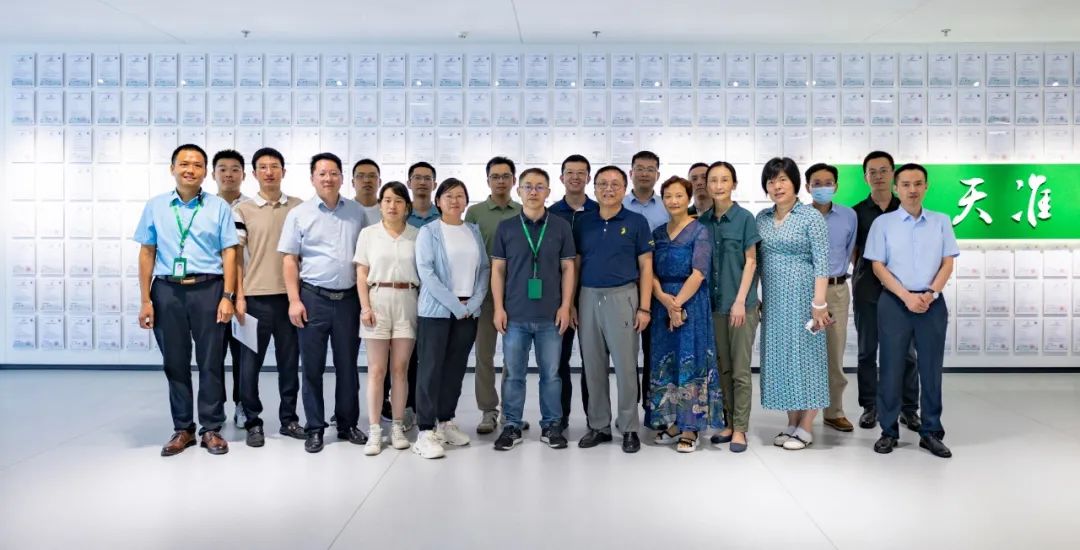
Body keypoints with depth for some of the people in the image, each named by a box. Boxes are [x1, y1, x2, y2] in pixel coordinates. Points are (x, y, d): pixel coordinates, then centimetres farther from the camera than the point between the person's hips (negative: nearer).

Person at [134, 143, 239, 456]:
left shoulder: (219, 207, 4)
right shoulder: (155, 207, 8)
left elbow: (229, 253, 0)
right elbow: (147, 254, 8)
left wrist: (227, 296, -8)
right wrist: (145, 300, 3)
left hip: (208, 290, -2)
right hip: (167, 291, 2)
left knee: (211, 361, 4)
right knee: (174, 362, 10)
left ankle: (211, 429, 15)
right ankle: (182, 428, 22)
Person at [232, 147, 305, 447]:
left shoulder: (299, 207, 7)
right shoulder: (242, 210, 1)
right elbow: (236, 255, 0)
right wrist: (239, 296, -7)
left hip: (290, 295, 2)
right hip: (256, 297, -2)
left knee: (290, 360, 9)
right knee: (251, 362, 4)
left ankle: (289, 418, 21)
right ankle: (253, 422, 16)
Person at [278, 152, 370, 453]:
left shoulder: (357, 212, 7)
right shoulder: (299, 214, 2)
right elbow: (290, 260, 0)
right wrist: (294, 300, -8)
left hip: (349, 298, 2)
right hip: (313, 298, -1)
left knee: (348, 365, 10)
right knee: (312, 367, 5)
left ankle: (348, 425, 22)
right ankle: (315, 428, 17)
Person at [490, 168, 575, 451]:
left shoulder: (561, 226, 5)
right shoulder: (505, 227, 5)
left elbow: (568, 268, 5)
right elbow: (497, 270, 5)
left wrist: (565, 306, -3)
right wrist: (498, 308, -2)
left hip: (550, 315, 0)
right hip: (515, 315, 0)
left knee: (551, 373, 7)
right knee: (513, 373, 6)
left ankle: (552, 425, 20)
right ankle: (512, 426, 18)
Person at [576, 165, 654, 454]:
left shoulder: (636, 222, 1)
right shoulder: (583, 223, 9)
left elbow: (645, 267, 0)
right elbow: (575, 266, 11)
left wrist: (644, 307, -7)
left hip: (622, 297, -3)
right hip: (588, 298, 3)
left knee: (625, 366, 0)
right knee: (593, 366, 8)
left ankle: (629, 428, 12)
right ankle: (598, 426, 20)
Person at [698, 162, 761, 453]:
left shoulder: (745, 218, -4)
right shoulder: (703, 220, 7)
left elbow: (750, 261, -5)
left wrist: (740, 301, -12)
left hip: (741, 304, -4)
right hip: (715, 303, 4)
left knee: (740, 369, 0)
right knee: (722, 368, 11)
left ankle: (740, 429, 8)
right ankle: (729, 423, 22)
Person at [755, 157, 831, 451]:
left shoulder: (811, 217, -6)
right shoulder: (762, 218, 9)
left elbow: (821, 262, -10)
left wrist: (819, 302, -16)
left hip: (802, 295, -5)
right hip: (773, 299, 6)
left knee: (804, 354, 0)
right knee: (780, 356, 9)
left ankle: (806, 427, 10)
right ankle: (792, 423, 21)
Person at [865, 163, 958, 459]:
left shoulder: (941, 221, 8)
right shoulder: (883, 223, 2)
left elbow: (948, 263, 4)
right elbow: (878, 266, -2)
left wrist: (930, 294, -11)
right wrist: (906, 296, -12)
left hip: (932, 303, 2)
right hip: (894, 302, -1)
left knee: (931, 369, 6)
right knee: (891, 368, 2)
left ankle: (931, 432, 15)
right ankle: (888, 431, 11)